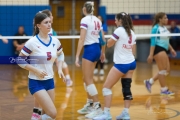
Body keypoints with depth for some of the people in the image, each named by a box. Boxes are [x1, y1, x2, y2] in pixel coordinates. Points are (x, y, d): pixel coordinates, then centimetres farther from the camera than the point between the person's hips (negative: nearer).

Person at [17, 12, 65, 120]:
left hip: (50, 81, 6)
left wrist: (60, 69, 5)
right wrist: (36, 70, -18)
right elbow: (20, 60, -11)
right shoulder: (32, 42, -16)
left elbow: (60, 54, 20)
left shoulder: (55, 41, 1)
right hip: (36, 82, -6)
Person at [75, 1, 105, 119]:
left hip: (89, 50, -8)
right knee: (87, 78, 17)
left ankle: (98, 107, -7)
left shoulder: (85, 20, -13)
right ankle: (89, 105, 22)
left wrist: (77, 56, -20)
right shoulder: (97, 20, 10)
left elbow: (82, 39, -19)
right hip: (97, 49, 9)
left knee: (88, 80, -5)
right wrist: (102, 52, 28)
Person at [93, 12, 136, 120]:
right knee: (126, 88, 8)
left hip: (121, 64, -8)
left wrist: (113, 38, 8)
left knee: (107, 87, -3)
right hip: (131, 63, 8)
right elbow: (133, 51, 14)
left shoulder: (119, 30, -14)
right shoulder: (132, 33, 9)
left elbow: (109, 44, -7)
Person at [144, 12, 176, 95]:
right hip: (158, 49, -9)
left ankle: (149, 82, 17)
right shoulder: (156, 28, -14)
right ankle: (164, 89, 6)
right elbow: (153, 42, -16)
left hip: (163, 50, 9)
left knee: (167, 70, 10)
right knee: (162, 70, -4)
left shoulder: (164, 28, 12)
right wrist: (151, 54, -20)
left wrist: (171, 49, 20)